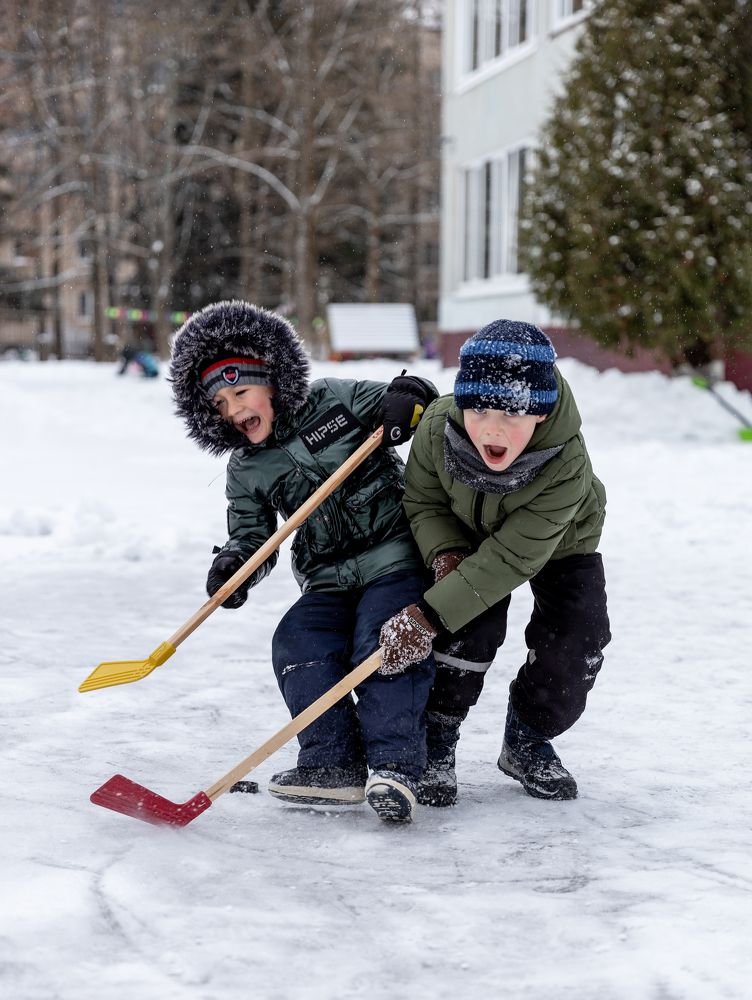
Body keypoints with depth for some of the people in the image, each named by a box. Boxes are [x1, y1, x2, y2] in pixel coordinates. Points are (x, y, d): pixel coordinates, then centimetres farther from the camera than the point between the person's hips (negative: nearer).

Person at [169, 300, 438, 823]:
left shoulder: (334, 399, -2)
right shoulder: (246, 471, 8)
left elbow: (418, 400, 7)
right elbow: (251, 533, 8)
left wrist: (406, 396, -16)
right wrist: (233, 565, -14)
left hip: (397, 556, -4)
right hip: (330, 580, 4)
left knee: (384, 646, -23)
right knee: (298, 646, -17)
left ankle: (395, 765, -18)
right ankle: (333, 765, -8)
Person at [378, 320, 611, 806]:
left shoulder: (566, 466, -42)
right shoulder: (439, 425, -34)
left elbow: (510, 558, -41)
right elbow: (423, 502, -13)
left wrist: (427, 616, -44)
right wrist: (445, 554, -33)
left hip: (560, 546, -1)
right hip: (467, 536, 1)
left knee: (577, 645, -13)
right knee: (472, 628, -21)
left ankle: (528, 740, 13)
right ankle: (436, 741, -1)